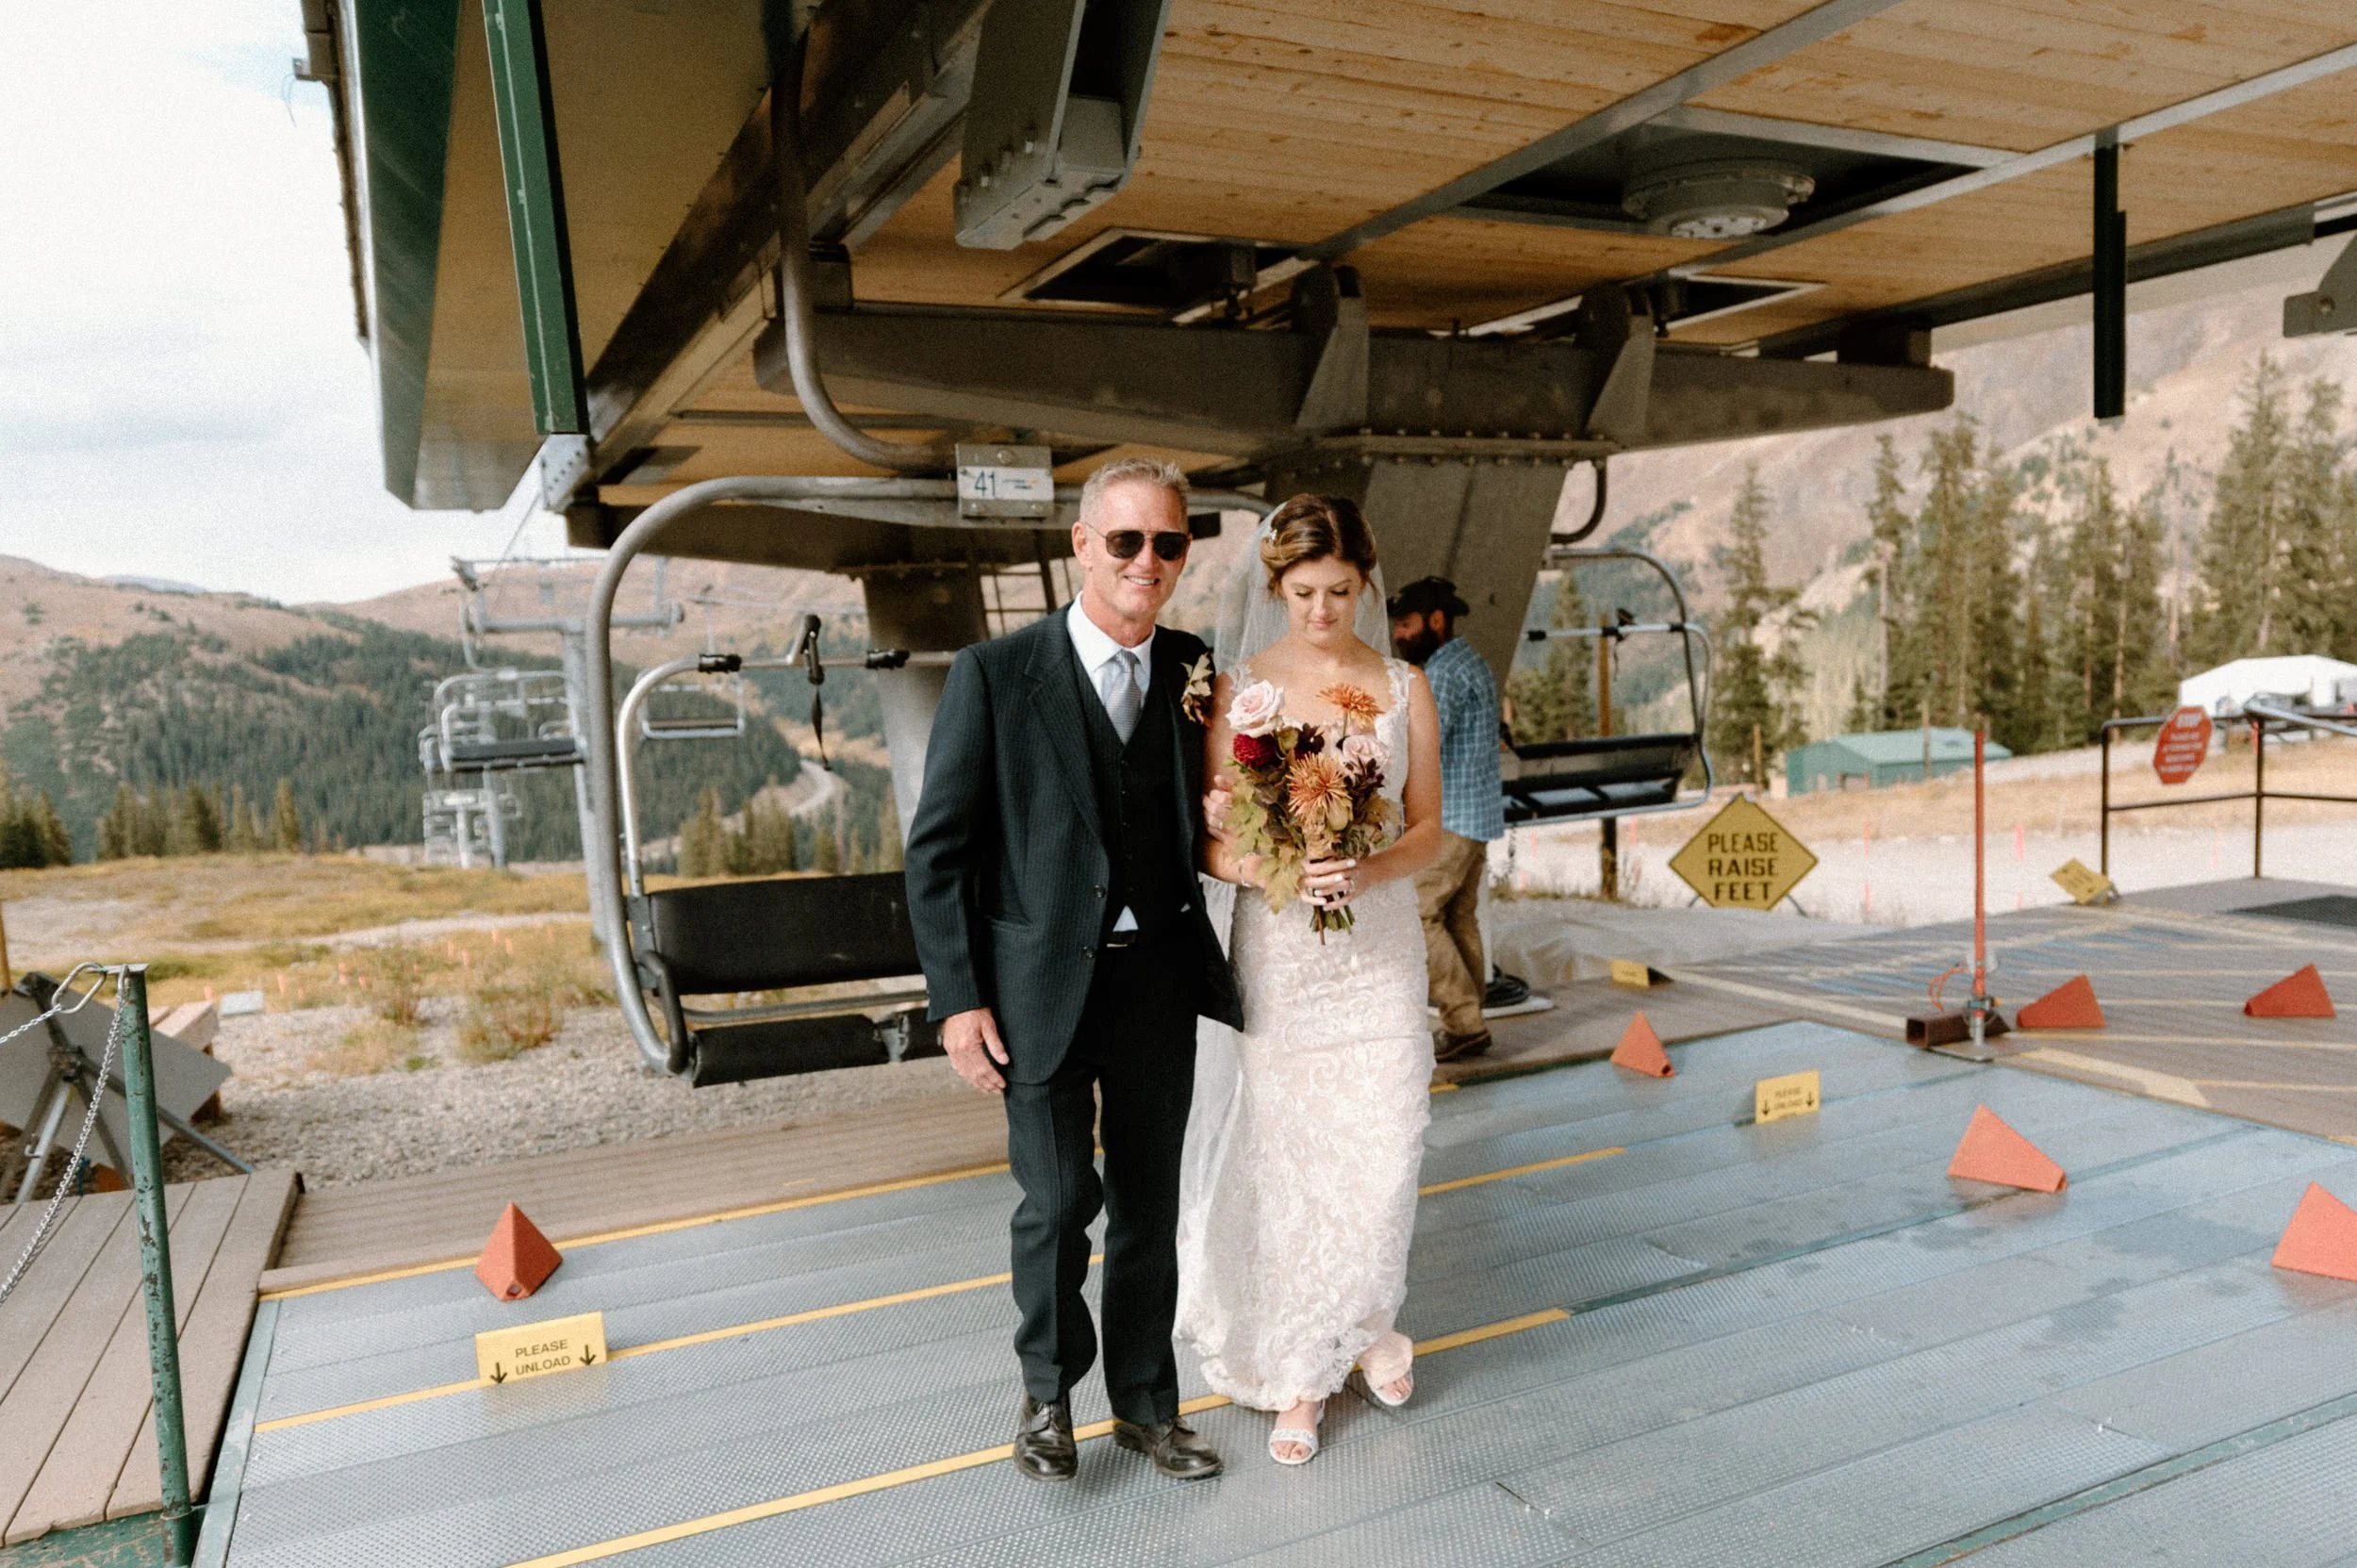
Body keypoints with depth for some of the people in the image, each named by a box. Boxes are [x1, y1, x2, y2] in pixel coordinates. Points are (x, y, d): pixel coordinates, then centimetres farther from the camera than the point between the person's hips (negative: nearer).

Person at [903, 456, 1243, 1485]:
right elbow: (938, 849, -6)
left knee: (1149, 1205, 14)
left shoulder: (1198, 675, 3)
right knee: (1058, 1200, 0)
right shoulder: (995, 674, -7)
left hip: (1160, 977, 3)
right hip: (1041, 983, -3)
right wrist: (958, 999, -10)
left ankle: (1144, 1405, 34)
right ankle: (1047, 1389, 29)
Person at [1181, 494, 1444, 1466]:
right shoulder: (1238, 691, 0)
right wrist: (1266, 870, -20)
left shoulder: (1404, 690, 5)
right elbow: (1207, 838, -1)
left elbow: (1428, 827, 5)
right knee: (1278, 1159, 3)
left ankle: (1361, 1326, 32)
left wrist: (1371, 869, -14)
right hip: (1274, 952, -1)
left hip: (1379, 949, 1)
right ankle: (1298, 1370, 21)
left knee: (1380, 1157, 3)